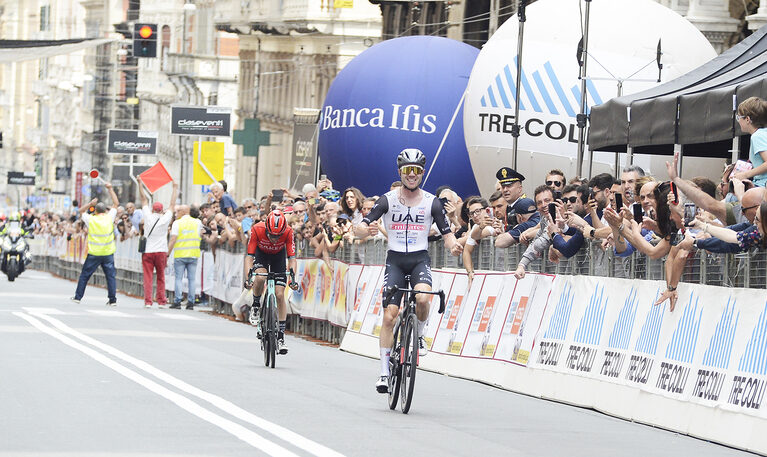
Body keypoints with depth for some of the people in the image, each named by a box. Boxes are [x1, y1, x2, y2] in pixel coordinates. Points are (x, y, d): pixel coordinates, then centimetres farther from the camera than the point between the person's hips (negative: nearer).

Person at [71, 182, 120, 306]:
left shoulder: (91, 220, -5)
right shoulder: (109, 218, -4)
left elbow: (81, 211, 15)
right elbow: (116, 204, 9)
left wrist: (90, 203, 9)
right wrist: (110, 189, 13)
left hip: (94, 254, 0)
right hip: (108, 253, 0)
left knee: (84, 275, 11)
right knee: (111, 276, 4)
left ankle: (78, 297, 15)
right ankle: (112, 299, -1)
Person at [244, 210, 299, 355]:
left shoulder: (288, 232, -32)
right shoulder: (257, 230, -34)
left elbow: (292, 257, -29)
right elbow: (249, 256, -32)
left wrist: (293, 277, -42)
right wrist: (248, 277, -44)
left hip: (278, 256, 1)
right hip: (261, 254, -1)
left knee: (280, 295, -10)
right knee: (260, 277, -34)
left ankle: (281, 335, -4)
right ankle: (256, 307, -6)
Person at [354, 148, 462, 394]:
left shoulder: (432, 203, 0)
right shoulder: (387, 200, -2)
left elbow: (447, 234, 3)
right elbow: (359, 229, -6)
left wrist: (454, 245, -21)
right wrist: (367, 230, -31)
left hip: (420, 260, 0)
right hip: (395, 260, 0)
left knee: (422, 299, -30)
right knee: (389, 315, -9)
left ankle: (418, 335, 1)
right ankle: (385, 371, -2)